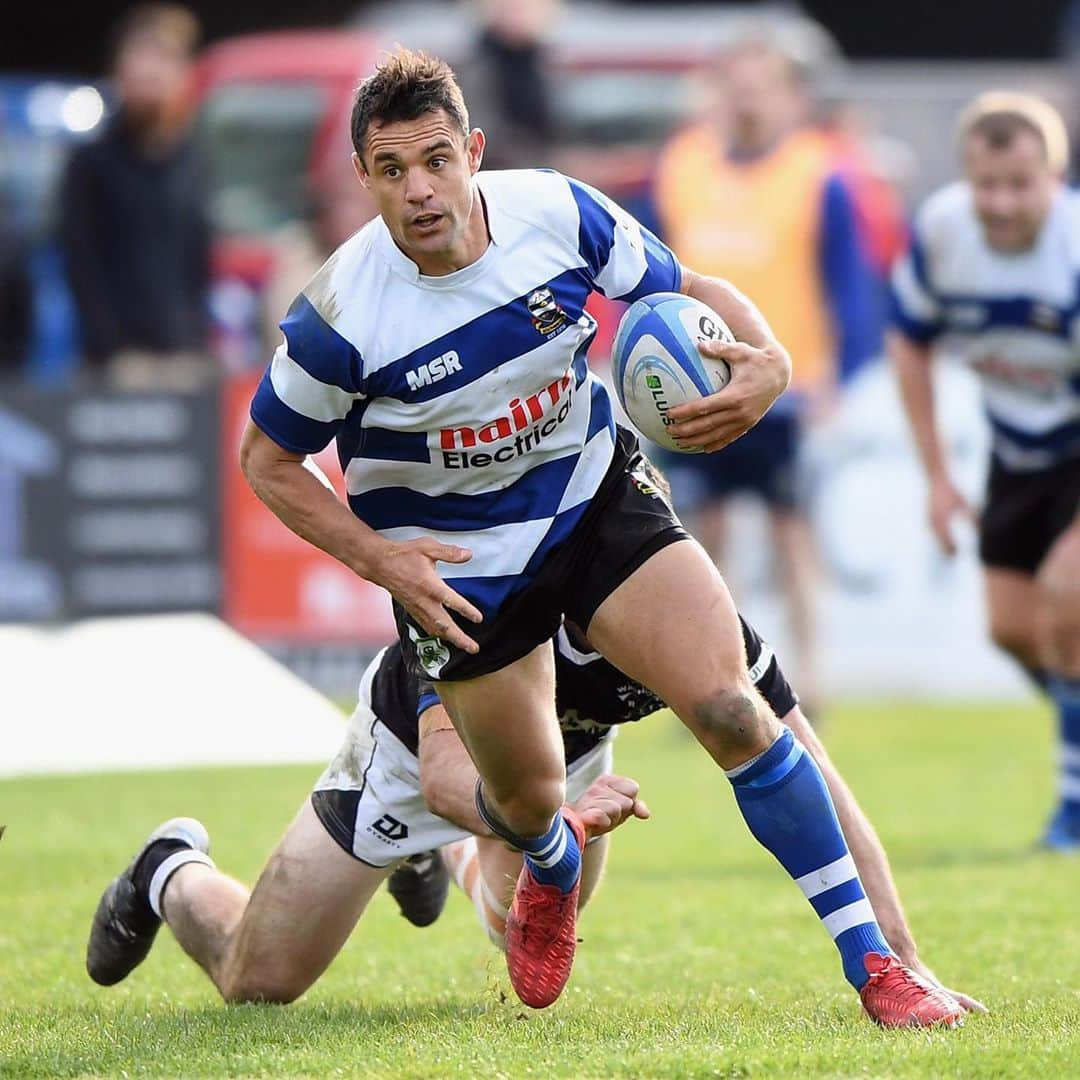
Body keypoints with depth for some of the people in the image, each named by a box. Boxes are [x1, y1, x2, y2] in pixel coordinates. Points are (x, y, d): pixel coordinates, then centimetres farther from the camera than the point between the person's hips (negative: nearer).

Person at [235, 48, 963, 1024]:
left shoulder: (557, 211, -17)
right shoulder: (341, 317, -23)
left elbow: (688, 292, 0)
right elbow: (267, 456, -7)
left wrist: (768, 360, -21)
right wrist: (380, 560, -16)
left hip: (596, 498, 1)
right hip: (459, 566, -1)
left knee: (730, 709, -17)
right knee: (526, 800, 10)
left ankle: (874, 963, -9)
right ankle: (553, 865, 54)